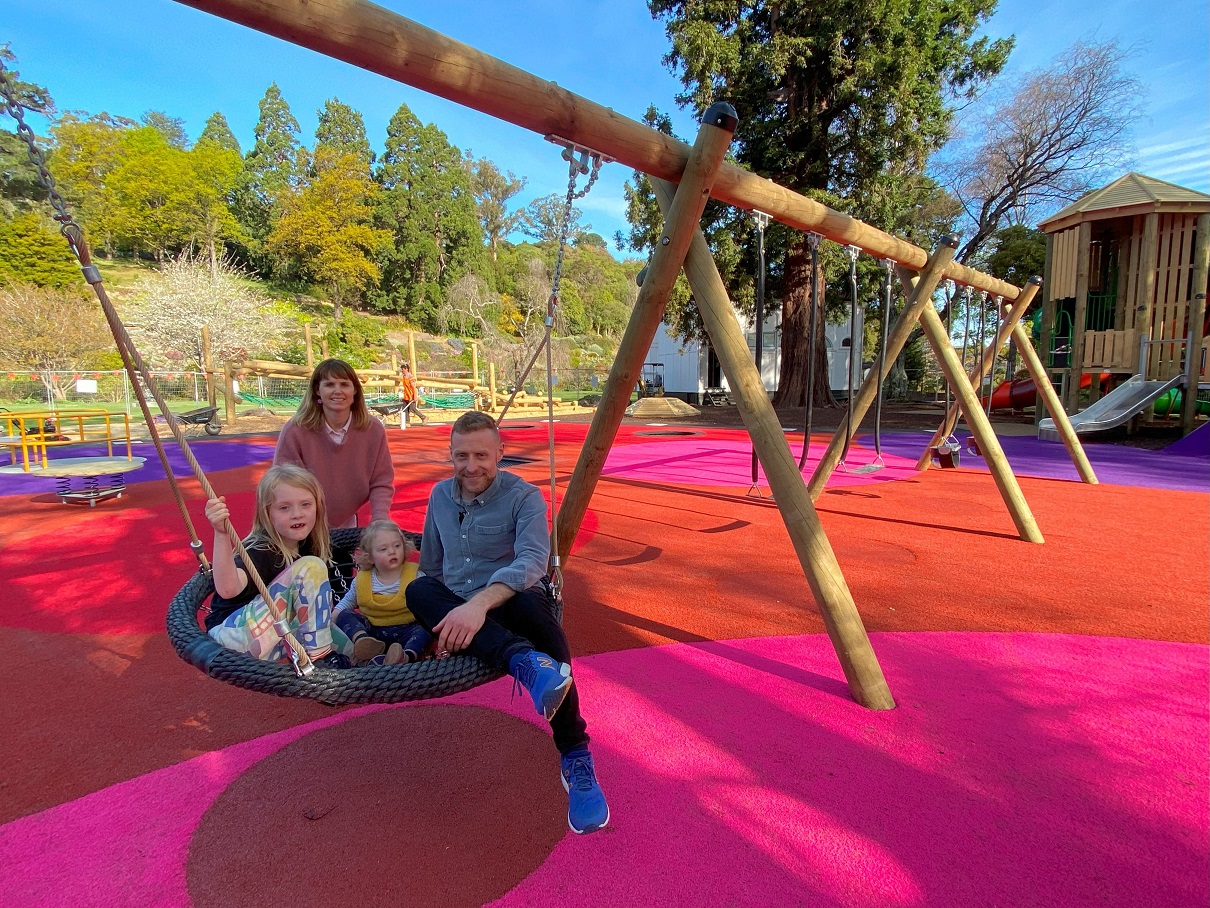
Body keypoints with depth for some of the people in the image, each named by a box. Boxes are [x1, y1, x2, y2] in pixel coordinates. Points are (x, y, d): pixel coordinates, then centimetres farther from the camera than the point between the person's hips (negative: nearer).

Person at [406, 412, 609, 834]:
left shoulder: (524, 497, -7)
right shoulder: (440, 495, 10)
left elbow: (533, 560, -25)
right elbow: (431, 567, 17)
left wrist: (479, 603, -39)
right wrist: (442, 623, 5)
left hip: (509, 607, -4)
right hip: (454, 613, 4)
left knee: (530, 603, -40)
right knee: (417, 589, -28)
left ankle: (575, 759, -34)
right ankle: (525, 661, -48)